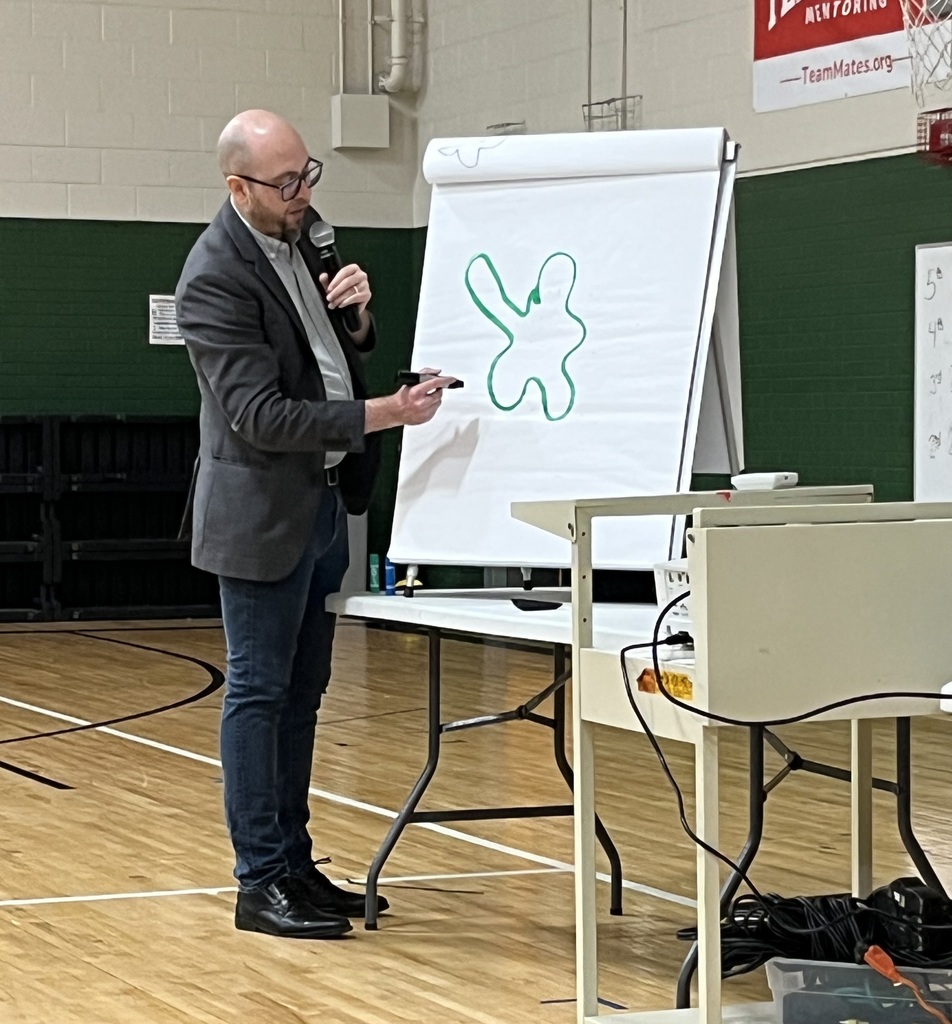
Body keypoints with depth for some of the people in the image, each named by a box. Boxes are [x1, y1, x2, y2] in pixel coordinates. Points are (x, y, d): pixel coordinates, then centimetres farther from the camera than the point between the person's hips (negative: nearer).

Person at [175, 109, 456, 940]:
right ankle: (261, 883, 5)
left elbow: (342, 358, 18)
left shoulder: (301, 235, 6)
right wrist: (379, 416, -29)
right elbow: (260, 414, -24)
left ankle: (294, 863, 22)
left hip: (324, 498, 8)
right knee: (259, 692, -1)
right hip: (263, 508, -8)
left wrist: (358, 314, -5)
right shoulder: (216, 277, -20)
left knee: (302, 692, 13)